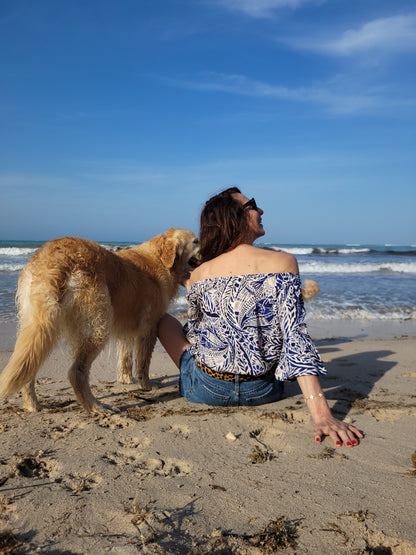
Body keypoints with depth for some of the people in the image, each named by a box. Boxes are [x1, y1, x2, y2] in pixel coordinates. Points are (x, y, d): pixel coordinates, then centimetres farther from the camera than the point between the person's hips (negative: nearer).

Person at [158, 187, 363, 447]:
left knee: (164, 320, 24)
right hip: (264, 392, 1)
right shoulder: (283, 262, -13)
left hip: (206, 391, 0)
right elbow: (295, 337, -20)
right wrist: (321, 414, -20)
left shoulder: (198, 275, -7)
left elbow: (195, 333, 6)